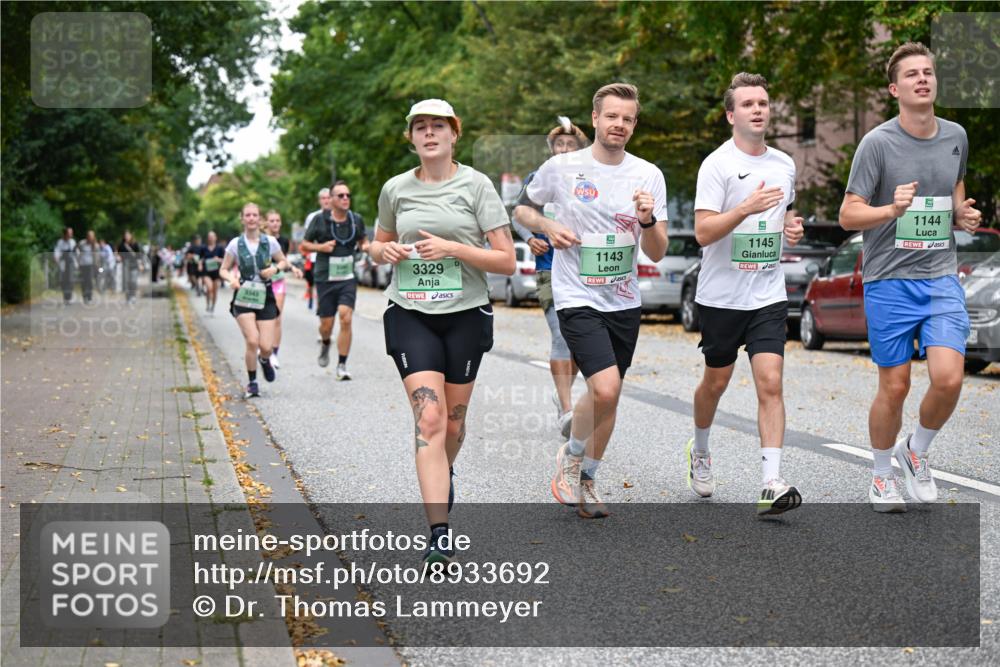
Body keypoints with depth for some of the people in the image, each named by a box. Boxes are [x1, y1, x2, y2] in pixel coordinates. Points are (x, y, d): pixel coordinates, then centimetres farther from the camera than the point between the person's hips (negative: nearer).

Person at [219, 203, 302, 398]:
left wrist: (276, 268, -8)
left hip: (265, 298, 1)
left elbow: (284, 262, 14)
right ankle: (252, 384, 2)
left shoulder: (270, 242, 1)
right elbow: (223, 270, 6)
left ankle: (264, 360, 34)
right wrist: (231, 278, -16)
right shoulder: (235, 244, -1)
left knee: (266, 346, -6)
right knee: (252, 341, -17)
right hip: (243, 298, -1)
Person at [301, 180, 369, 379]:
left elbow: (363, 240, 20)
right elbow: (304, 245, 5)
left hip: (348, 279, 1)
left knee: (346, 319, -16)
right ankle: (325, 344, 43)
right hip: (325, 279, 0)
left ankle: (342, 366, -7)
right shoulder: (319, 220, -3)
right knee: (326, 324, 6)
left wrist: (365, 246, -3)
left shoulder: (356, 220, 3)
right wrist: (321, 247, -14)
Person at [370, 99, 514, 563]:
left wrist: (452, 247, -17)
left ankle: (446, 471, 48)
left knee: (453, 422, 12)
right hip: (410, 315, 0)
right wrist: (385, 250, -2)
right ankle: (439, 534, -17)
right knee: (429, 420, -14)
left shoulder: (475, 184, -2)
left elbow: (506, 261, -5)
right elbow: (378, 244, 22)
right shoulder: (396, 189, 5)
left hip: (466, 315, 0)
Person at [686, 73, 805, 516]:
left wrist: (792, 227, 4)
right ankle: (699, 452, 41)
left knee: (770, 383, -10)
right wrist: (747, 207, -30)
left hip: (769, 294, 3)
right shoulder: (717, 164, -10)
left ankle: (771, 485, -12)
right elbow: (703, 232, -18)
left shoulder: (784, 164, 8)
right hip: (721, 295, -3)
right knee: (716, 381, 13)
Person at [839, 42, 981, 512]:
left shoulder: (955, 136, 6)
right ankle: (882, 474, 26)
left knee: (948, 379, -11)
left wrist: (963, 214, 3)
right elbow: (848, 215, -8)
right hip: (889, 281, -3)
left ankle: (917, 451, 18)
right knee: (894, 387, 2)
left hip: (942, 278, 3)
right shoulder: (878, 143, -8)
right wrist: (892, 209, -26)